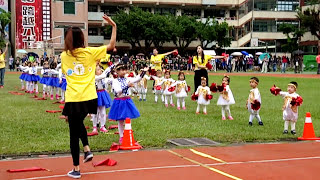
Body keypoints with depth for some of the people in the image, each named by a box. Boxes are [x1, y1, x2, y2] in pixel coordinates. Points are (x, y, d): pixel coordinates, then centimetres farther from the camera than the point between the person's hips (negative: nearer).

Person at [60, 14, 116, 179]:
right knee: (78, 123, 31)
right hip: (89, 98, 1)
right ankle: (87, 150, 17)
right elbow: (111, 46, 5)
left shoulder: (64, 56, 4)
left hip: (73, 100, -1)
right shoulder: (89, 52, -1)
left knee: (74, 132, 7)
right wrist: (114, 26, 9)